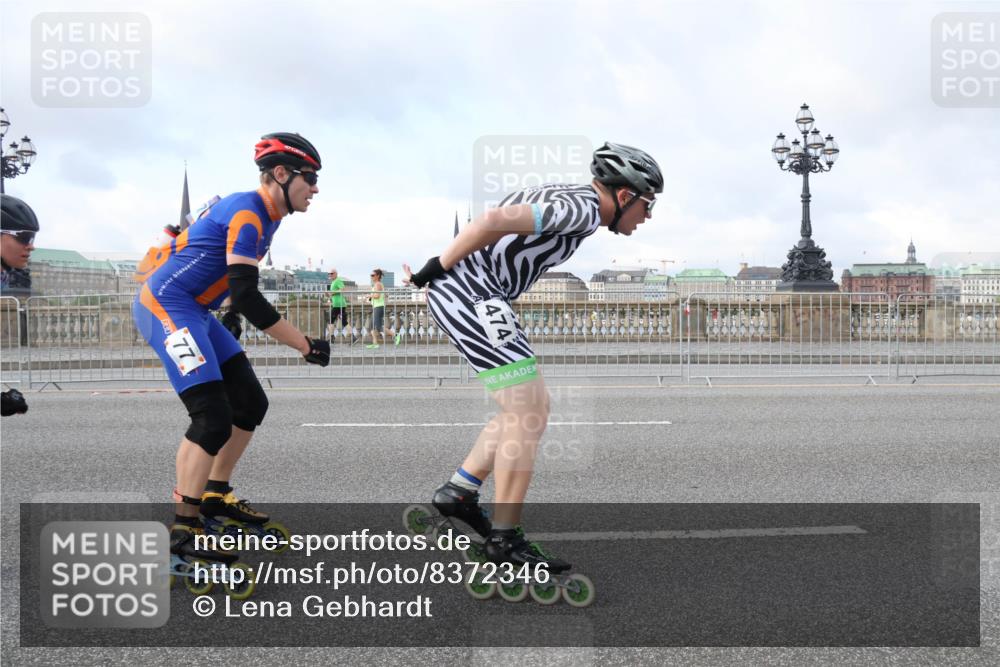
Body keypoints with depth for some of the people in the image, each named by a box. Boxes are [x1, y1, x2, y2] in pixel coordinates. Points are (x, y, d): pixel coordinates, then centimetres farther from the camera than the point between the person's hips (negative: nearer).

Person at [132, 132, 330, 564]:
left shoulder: (264, 215, 10)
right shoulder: (247, 214, -20)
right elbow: (246, 297, -27)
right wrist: (306, 346, -24)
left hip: (195, 312, 10)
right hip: (165, 306, -10)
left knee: (250, 403, 9)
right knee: (213, 418, -18)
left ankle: (215, 496, 23)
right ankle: (183, 529, -11)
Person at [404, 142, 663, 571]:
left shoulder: (573, 202, 16)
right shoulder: (583, 209, -16)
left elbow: (501, 222, 24)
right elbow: (495, 220, -27)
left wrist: (438, 271, 22)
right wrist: (437, 268, -16)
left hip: (456, 294, 10)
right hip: (470, 295, -10)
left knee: (532, 407, 14)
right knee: (528, 414, -10)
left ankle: (458, 491, 18)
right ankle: (505, 539, -4)